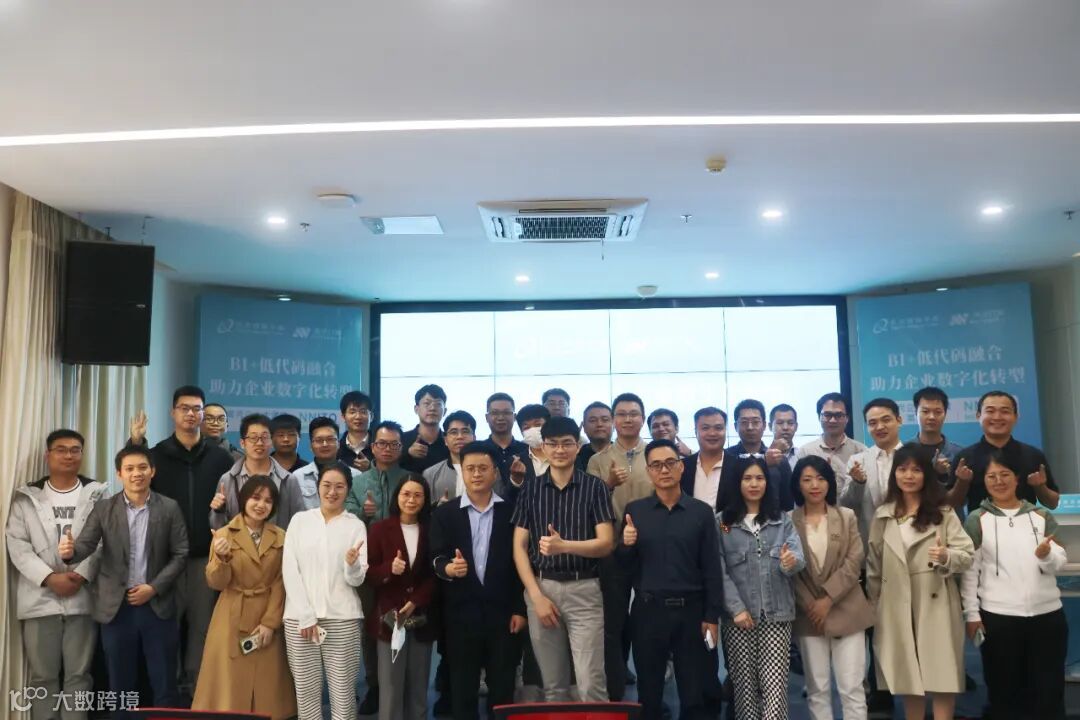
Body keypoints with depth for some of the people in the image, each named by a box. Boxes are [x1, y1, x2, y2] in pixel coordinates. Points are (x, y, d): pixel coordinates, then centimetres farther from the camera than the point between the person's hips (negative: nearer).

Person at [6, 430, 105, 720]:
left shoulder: (97, 496, 6)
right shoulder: (26, 497, 8)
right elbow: (17, 545, 0)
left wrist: (81, 575, -15)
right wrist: (49, 578, -11)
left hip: (83, 596, -1)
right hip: (40, 597, 1)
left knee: (78, 674, 4)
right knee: (42, 675, 6)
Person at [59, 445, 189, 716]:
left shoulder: (169, 508, 0)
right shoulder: (103, 509, 2)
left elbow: (180, 554, -1)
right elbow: (86, 545, -10)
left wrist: (154, 587, -11)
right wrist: (70, 550, -33)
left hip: (158, 605, -1)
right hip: (116, 607, 1)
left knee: (164, 684, 7)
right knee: (121, 685, 11)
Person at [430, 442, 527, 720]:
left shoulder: (511, 512, 3)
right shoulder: (444, 513, 5)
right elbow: (436, 557, -3)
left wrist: (520, 609, -1)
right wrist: (448, 568, -26)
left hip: (502, 611, 0)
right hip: (461, 612, 0)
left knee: (503, 689, 6)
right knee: (462, 688, 8)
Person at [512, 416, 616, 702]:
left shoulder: (595, 487, 0)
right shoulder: (530, 489, 6)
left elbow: (606, 543, -6)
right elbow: (519, 547, 4)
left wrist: (564, 545, -22)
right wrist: (536, 596, -6)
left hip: (584, 589, -2)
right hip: (541, 587, 2)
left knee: (591, 683, -6)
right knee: (552, 684, 10)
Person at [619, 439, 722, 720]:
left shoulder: (702, 512, 0)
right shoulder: (634, 510, 3)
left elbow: (712, 569, 0)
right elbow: (623, 564, 4)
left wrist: (712, 617, -3)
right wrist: (626, 545, -17)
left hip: (690, 610, -1)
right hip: (647, 610, 1)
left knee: (693, 694, 9)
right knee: (648, 693, 11)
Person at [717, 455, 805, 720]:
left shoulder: (782, 520, 10)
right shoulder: (722, 522, 2)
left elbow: (798, 557, -2)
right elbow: (720, 572, -3)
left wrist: (791, 563, -25)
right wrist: (737, 608, -12)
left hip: (776, 614, 1)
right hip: (738, 616, -1)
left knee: (775, 684, -7)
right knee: (745, 684, 5)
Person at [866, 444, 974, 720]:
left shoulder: (943, 513, 2)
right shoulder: (882, 515, 9)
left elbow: (968, 554, -6)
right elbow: (874, 564, 10)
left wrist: (946, 557, -27)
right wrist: (873, 604, 8)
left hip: (935, 604, -3)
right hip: (897, 606, 3)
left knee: (940, 674, -2)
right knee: (908, 676, 10)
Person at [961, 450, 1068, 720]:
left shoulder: (1042, 516, 8)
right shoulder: (977, 520, 1)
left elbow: (1059, 564, 2)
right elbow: (970, 569, -1)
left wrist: (1046, 555, -21)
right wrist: (972, 613, -6)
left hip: (1047, 614, 2)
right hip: (997, 617, -2)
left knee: (1049, 690, 10)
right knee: (1004, 690, 8)